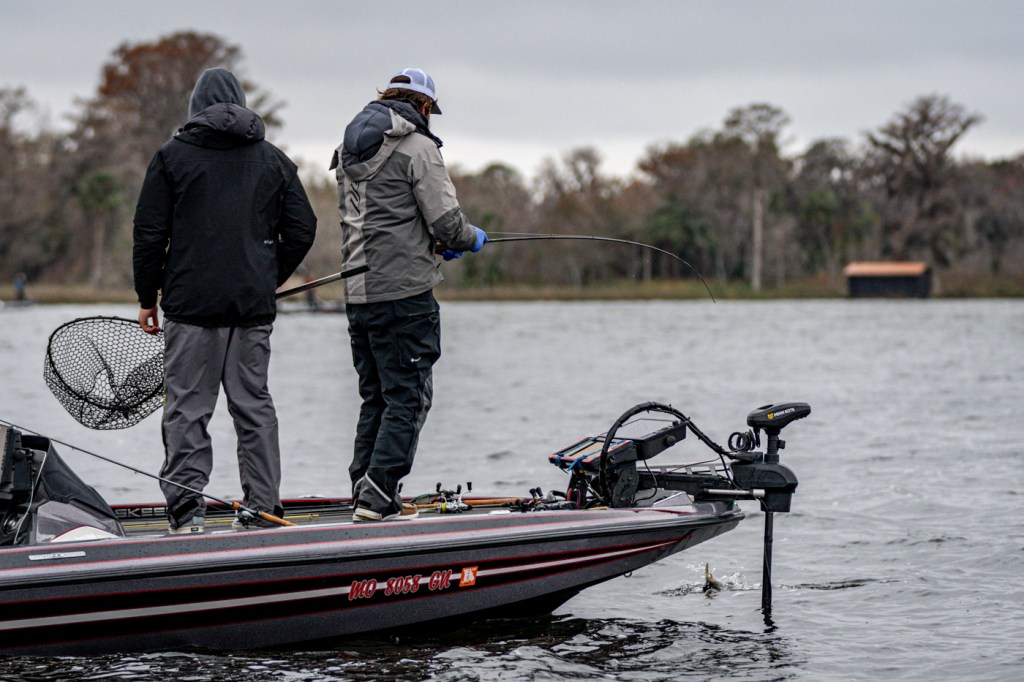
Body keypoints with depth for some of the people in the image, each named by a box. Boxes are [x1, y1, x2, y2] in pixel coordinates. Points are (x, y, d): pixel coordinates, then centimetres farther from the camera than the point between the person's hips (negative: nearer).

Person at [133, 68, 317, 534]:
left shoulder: (173, 155, 1)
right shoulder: (274, 160, 10)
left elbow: (150, 234, -2)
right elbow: (302, 230, 9)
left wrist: (147, 297, 6)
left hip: (191, 303, -3)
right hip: (254, 305, 3)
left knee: (188, 406, 0)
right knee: (254, 404, 8)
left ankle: (186, 508, -5)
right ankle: (262, 508, 8)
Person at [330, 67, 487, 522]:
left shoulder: (349, 147, 15)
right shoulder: (417, 147, -9)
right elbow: (446, 222, -12)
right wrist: (471, 239, 10)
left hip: (358, 292, 8)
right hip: (404, 292, -8)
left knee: (375, 397, 14)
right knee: (408, 397, -4)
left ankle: (365, 493, 12)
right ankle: (377, 497, -10)